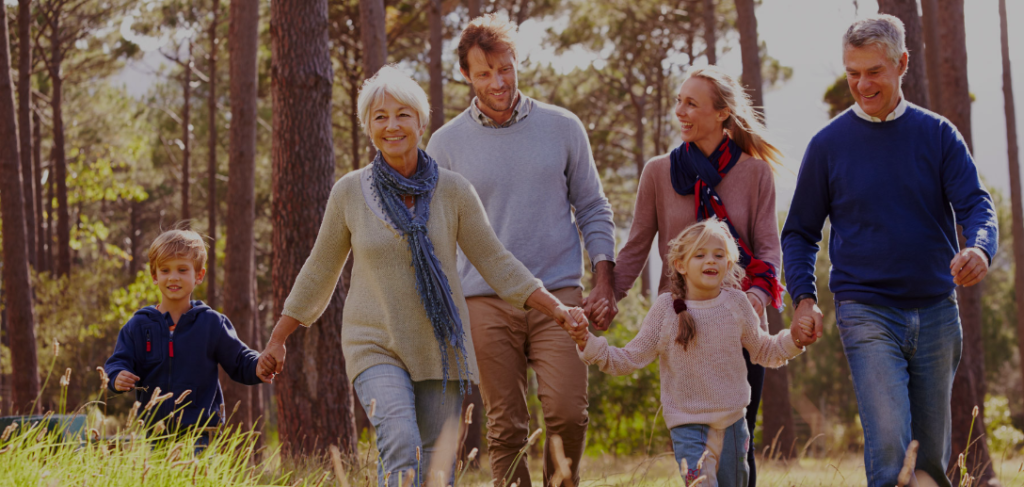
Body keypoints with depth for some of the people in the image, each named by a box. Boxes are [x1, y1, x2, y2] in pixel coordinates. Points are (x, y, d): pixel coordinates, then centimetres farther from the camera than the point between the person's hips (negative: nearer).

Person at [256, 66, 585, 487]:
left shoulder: (452, 190, -3)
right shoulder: (349, 192, -3)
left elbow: (494, 262, 2)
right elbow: (320, 271, 9)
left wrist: (556, 310, -6)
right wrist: (277, 339, 13)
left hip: (440, 349, 1)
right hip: (376, 346, -1)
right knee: (401, 451, -24)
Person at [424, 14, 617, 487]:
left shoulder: (563, 128, 7)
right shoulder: (446, 144, 6)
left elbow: (593, 210, 12)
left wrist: (605, 286, 2)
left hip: (558, 294, 0)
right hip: (485, 302, 0)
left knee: (567, 412, -13)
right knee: (505, 428, 0)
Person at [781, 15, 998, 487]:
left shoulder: (937, 135, 5)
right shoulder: (829, 143, 3)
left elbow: (976, 205, -2)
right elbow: (799, 232, 9)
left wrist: (980, 248, -25)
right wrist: (804, 297, -7)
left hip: (936, 310, 2)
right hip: (866, 311, -2)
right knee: (888, 439, -19)